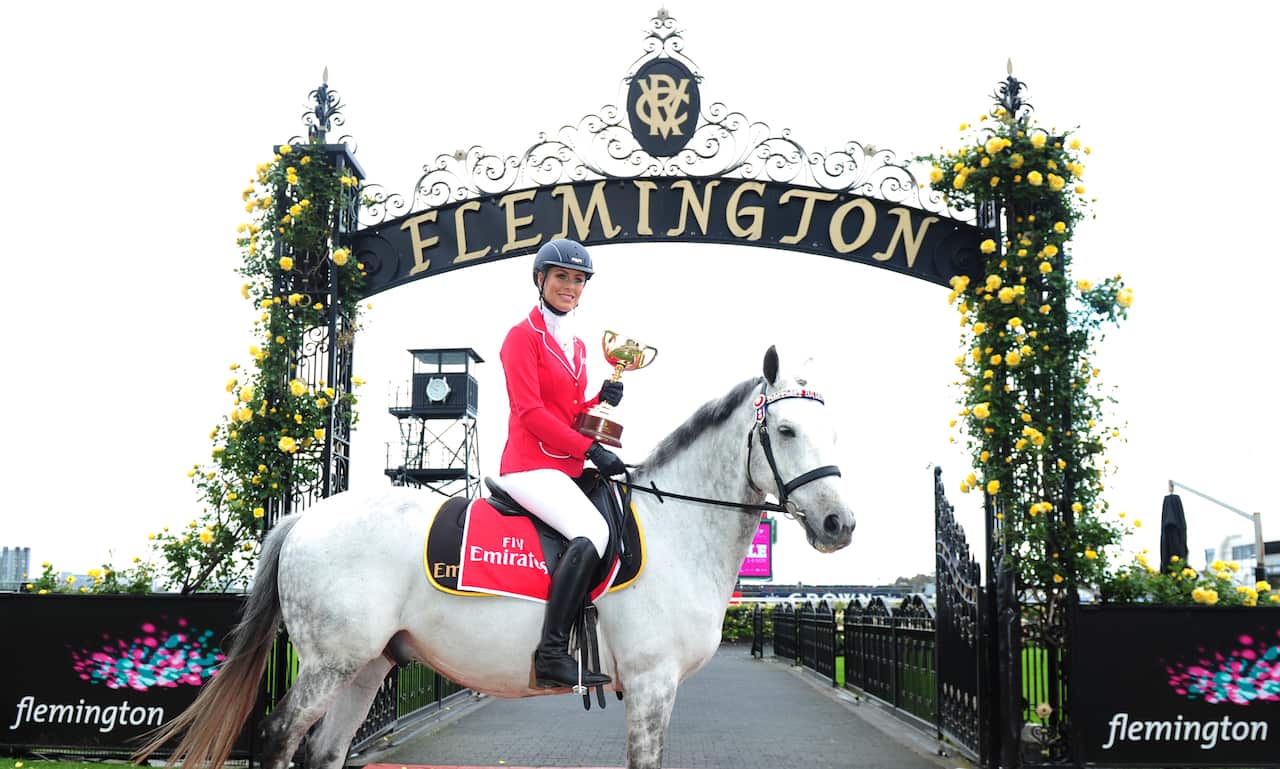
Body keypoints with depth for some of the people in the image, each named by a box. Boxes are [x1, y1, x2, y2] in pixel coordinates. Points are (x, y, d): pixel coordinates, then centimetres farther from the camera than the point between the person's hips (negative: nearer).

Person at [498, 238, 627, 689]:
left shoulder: (577, 346, 20)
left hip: (568, 468, 9)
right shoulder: (523, 336, -3)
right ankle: (551, 653, -29)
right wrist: (590, 449, -17)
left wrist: (603, 400, 1)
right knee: (592, 533, -30)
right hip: (531, 465, -9)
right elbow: (530, 410, -13)